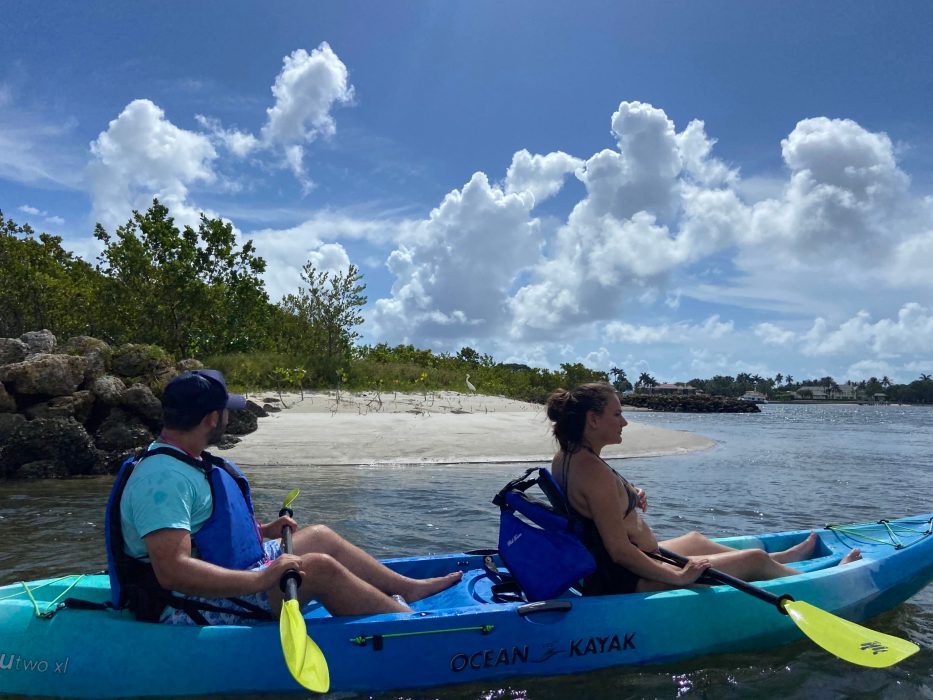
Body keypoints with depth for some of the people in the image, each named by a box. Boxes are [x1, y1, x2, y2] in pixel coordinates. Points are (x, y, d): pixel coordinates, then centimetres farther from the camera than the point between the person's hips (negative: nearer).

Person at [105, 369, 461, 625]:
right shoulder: (163, 477, -25)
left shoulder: (183, 461, 10)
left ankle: (410, 588, 21)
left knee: (320, 537, 12)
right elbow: (172, 571, -34)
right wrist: (261, 581, -35)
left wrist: (261, 531, 14)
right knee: (320, 568, -19)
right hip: (194, 609, -11)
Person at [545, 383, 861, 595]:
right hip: (630, 584, -10)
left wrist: (628, 495, 7)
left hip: (601, 574, 10)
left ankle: (785, 558, 55)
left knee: (694, 539, 32)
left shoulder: (563, 458, 1)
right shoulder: (594, 472, -29)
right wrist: (678, 576, -21)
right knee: (756, 559, 2)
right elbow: (620, 550, -28)